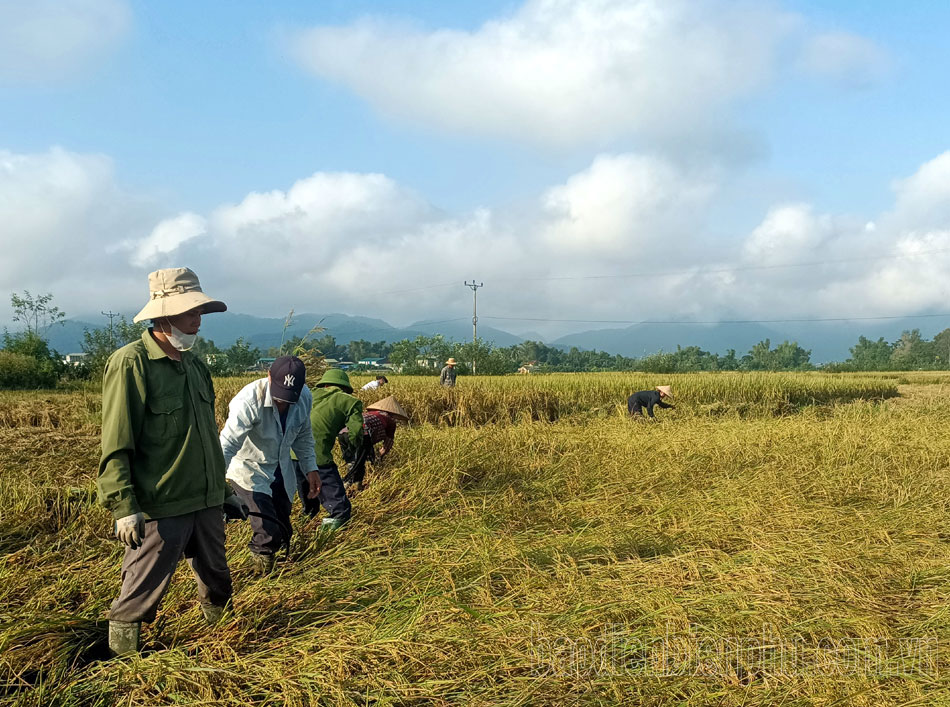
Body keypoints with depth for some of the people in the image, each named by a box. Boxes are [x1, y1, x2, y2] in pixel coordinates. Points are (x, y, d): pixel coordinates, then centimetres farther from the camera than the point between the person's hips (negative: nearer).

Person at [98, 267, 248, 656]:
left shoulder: (195, 365, 11)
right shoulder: (129, 364, -13)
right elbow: (116, 446, -15)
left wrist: (224, 491, 21)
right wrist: (123, 507, -20)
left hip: (207, 504, 7)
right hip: (159, 510, -7)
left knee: (218, 585, 20)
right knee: (139, 598, 3)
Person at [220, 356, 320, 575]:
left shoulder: (305, 397, -13)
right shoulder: (249, 401, -33)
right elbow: (228, 444, -38)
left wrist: (311, 469, 6)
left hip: (281, 471, 6)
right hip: (249, 470, -6)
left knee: (283, 532, 15)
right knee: (268, 532, -18)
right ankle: (260, 579, 8)